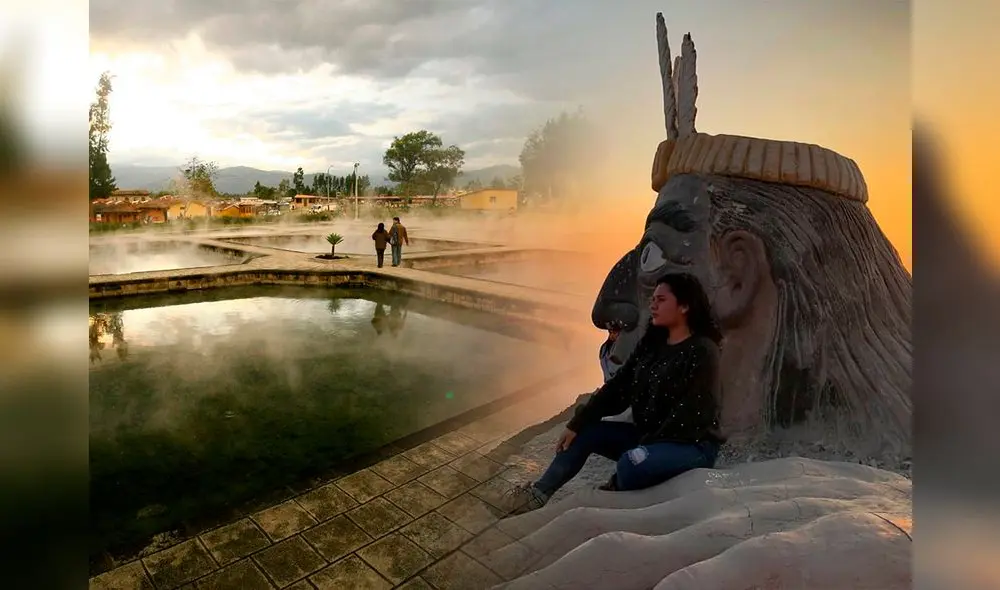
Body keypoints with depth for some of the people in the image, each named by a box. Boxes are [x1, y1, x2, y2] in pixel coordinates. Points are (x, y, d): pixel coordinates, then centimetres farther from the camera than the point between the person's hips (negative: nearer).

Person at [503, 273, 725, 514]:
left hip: (693, 444, -7)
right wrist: (576, 423, -3)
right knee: (585, 432, -3)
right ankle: (540, 492, 1)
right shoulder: (652, 343, 6)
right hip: (649, 435, 8)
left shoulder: (703, 351, -16)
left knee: (630, 464, -33)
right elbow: (618, 386, 2)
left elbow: (689, 414, -21)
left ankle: (616, 489, 1)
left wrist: (646, 445, -21)